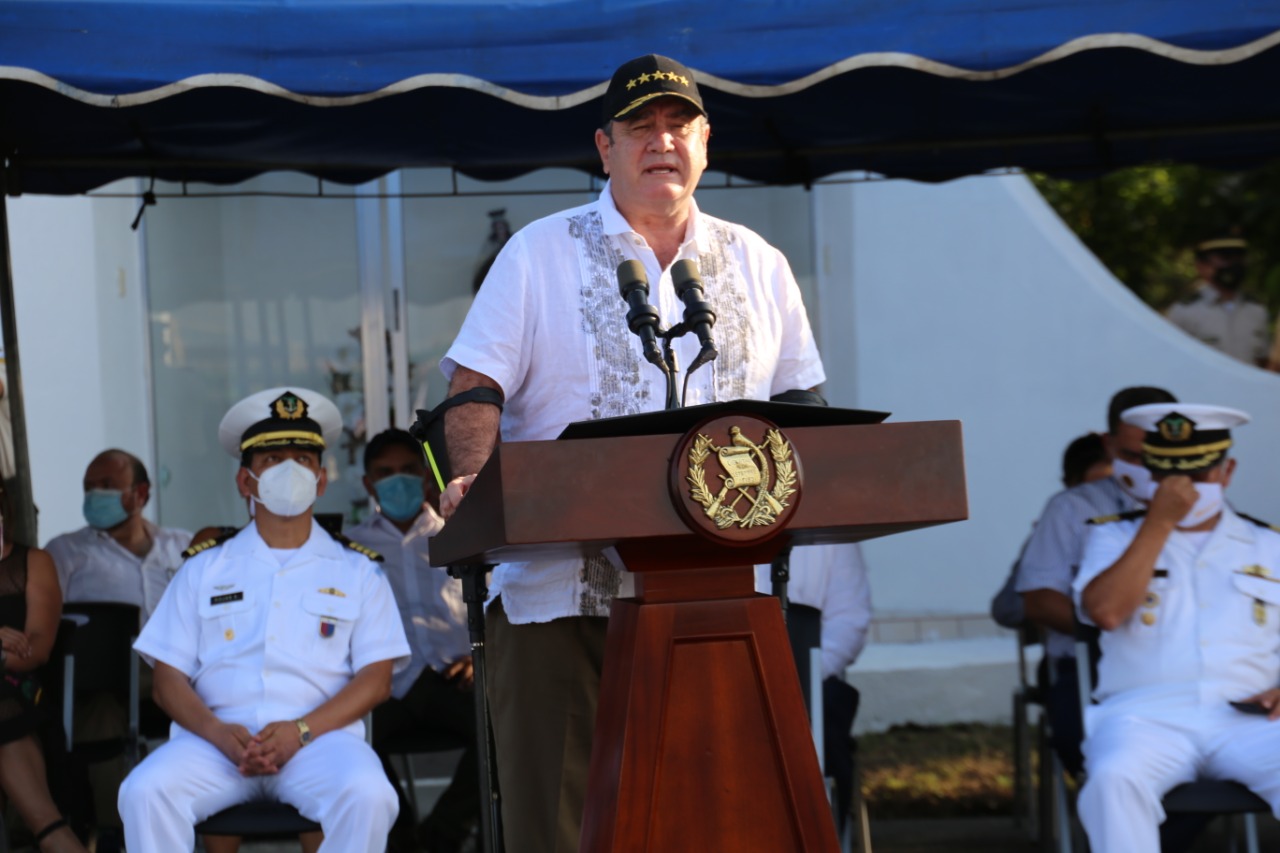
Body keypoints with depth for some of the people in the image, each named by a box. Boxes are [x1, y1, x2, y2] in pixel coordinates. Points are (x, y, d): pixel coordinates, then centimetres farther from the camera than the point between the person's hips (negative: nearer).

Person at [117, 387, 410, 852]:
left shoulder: (357, 570, 17)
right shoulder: (205, 569, 19)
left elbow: (376, 678, 6)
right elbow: (169, 677, 11)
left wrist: (301, 730, -11)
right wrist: (219, 733, -11)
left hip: (319, 738, -1)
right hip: (215, 740, 1)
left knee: (367, 795, -34)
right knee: (145, 791, -29)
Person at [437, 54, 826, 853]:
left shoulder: (757, 265, 16)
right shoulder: (539, 254, 6)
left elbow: (796, 405, 18)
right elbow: (475, 390, -1)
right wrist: (472, 479, -19)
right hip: (564, 591, -3)